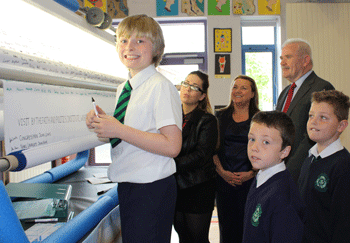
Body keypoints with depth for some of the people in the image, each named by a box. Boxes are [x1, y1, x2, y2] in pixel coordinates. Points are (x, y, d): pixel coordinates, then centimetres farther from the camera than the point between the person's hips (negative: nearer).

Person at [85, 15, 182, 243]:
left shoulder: (161, 86, -16)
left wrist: (120, 130, -23)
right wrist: (105, 123, 0)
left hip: (152, 187, -8)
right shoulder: (123, 88, 10)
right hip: (127, 185, 8)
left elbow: (172, 145, -23)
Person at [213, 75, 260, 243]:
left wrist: (252, 173, -10)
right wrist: (221, 171, -6)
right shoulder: (220, 116, 11)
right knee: (227, 224, 5)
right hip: (224, 178, 2)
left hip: (250, 179, -2)